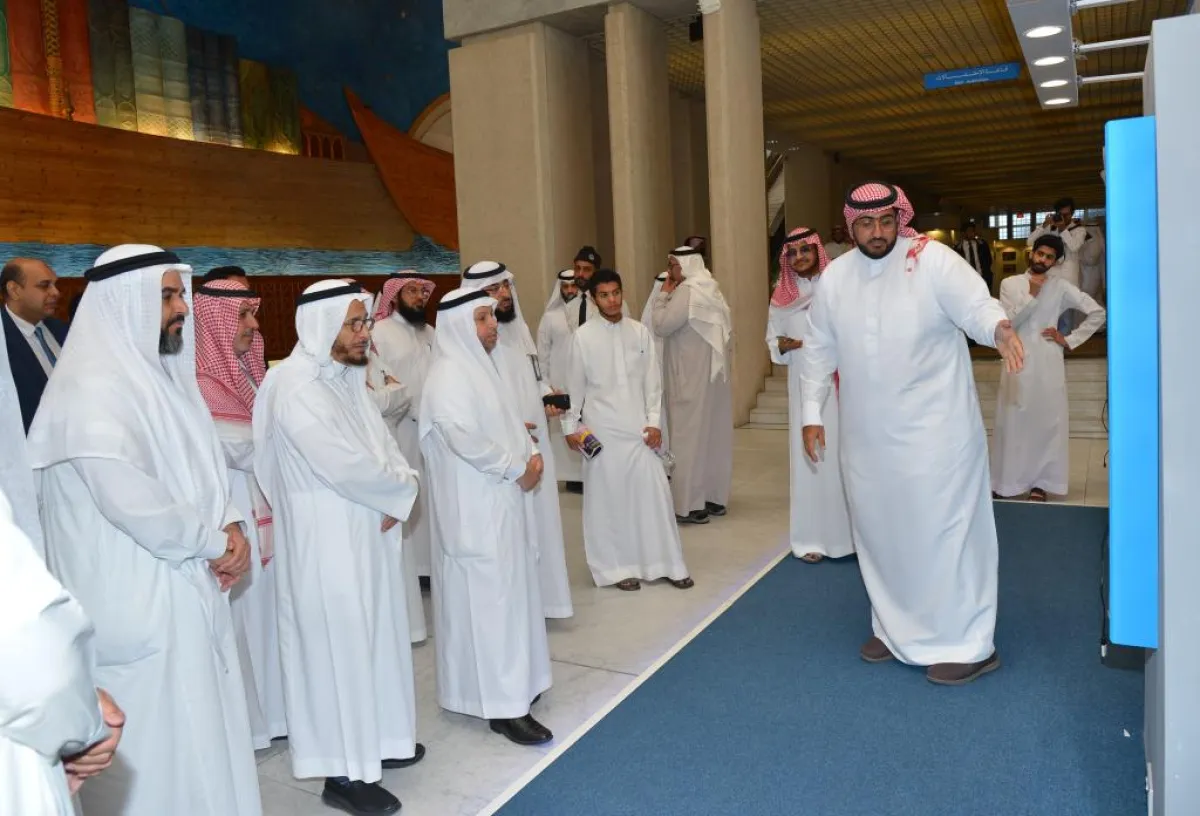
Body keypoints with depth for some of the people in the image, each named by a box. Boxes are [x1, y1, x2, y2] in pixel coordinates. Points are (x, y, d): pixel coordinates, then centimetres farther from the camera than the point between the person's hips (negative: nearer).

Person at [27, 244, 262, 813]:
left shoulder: (161, 371, 9)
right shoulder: (91, 387, -19)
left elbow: (201, 467, 13)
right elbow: (130, 499, -27)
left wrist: (229, 525, -5)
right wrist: (215, 541, -14)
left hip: (188, 587, 8)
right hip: (138, 601, -8)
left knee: (199, 733, 19)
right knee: (156, 741, 6)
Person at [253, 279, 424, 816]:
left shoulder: (345, 374, 8)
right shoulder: (296, 386, -20)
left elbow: (381, 443, 8)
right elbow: (347, 466, -27)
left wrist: (396, 496, -10)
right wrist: (402, 489, -12)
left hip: (366, 531, 9)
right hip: (326, 540, -9)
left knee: (371, 638, 19)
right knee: (339, 646, 3)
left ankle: (371, 739, 37)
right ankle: (343, 772, 19)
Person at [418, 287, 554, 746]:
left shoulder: (481, 366, 13)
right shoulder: (448, 376, -18)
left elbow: (508, 422, 18)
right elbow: (466, 440, -26)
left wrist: (531, 453, -1)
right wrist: (517, 469, -16)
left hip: (500, 501, 10)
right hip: (473, 509, -10)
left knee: (508, 592, 16)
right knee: (490, 598, -3)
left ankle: (512, 684, 31)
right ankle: (502, 706, 7)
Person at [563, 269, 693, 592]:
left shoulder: (640, 332, 3)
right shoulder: (583, 336, -3)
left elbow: (652, 381, 5)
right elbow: (575, 385, 2)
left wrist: (653, 421, 0)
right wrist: (570, 426, 2)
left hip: (638, 427, 2)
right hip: (601, 429, -2)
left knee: (653, 491, 2)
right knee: (608, 496, 5)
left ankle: (667, 564, 15)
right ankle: (618, 567, 17)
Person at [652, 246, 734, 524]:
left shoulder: (687, 291, -15)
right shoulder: (711, 289, 14)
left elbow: (661, 326, -16)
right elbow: (727, 331, 16)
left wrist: (663, 294, -5)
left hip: (692, 376, -9)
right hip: (714, 371, 9)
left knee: (691, 434, -6)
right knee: (714, 433, 10)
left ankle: (692, 504, -4)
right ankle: (715, 497, 17)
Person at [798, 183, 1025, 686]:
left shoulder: (933, 260, -10)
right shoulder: (835, 277, 4)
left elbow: (975, 306, -21)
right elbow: (818, 351, 10)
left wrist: (1000, 328, -45)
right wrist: (811, 414, 6)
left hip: (935, 429, -5)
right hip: (866, 434, 5)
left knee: (943, 532, 0)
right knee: (879, 533, 15)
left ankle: (968, 644, 15)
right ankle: (894, 628, 34)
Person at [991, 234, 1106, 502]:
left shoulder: (1061, 287, 2)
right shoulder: (1009, 284, 3)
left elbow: (1097, 312, 1)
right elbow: (1008, 322, -7)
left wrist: (1070, 340, -3)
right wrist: (1032, 295, -15)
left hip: (1048, 362, 0)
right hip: (1018, 361, 0)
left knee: (1047, 420, 3)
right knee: (1013, 420, 3)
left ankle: (1040, 482, 11)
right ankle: (1009, 480, 10)